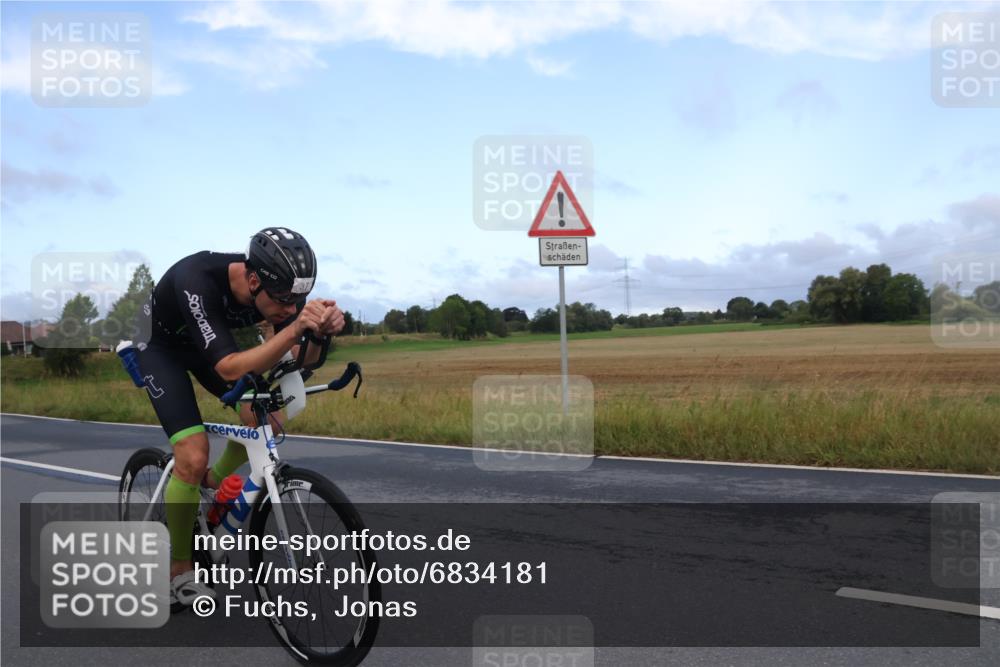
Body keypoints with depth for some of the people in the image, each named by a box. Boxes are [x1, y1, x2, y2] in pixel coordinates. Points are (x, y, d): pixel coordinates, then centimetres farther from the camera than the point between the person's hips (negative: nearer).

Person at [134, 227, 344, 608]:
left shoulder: (278, 286, -26)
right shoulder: (198, 281, -42)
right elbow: (230, 369, -48)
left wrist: (322, 331, -46)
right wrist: (294, 329, -60)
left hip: (208, 341, 6)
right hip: (159, 344, -5)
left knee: (267, 421, -11)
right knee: (194, 457, -19)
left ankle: (213, 482, 19)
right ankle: (179, 571, 2)